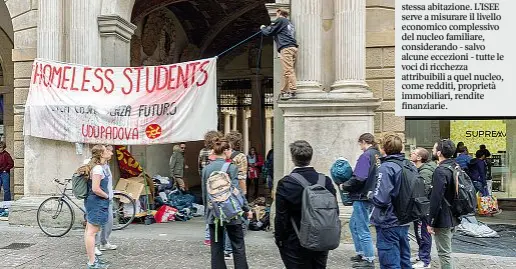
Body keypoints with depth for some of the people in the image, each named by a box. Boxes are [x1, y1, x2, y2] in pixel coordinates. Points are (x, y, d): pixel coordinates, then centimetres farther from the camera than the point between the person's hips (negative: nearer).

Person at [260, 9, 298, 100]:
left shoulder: (280, 20, 5)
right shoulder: (289, 23, 29)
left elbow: (269, 32, 4)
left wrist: (263, 28, 23)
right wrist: (269, 27, 31)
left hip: (286, 48, -9)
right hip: (293, 47, 9)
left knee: (288, 71, -14)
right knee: (289, 71, 6)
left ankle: (292, 91, -20)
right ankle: (284, 92, 8)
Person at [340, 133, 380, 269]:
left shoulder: (366, 156, -18)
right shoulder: (379, 156, 9)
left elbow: (358, 178, -25)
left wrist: (344, 186, -10)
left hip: (362, 197, -9)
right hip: (372, 195, 9)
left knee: (363, 229, 1)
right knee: (354, 224, 22)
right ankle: (361, 253, 30)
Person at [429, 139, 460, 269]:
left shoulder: (441, 171, -22)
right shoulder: (456, 167, 6)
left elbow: (436, 199, -24)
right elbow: (455, 193, 14)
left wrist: (431, 222, -18)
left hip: (443, 219, -9)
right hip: (454, 218, 9)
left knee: (444, 253, 1)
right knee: (447, 251, 22)